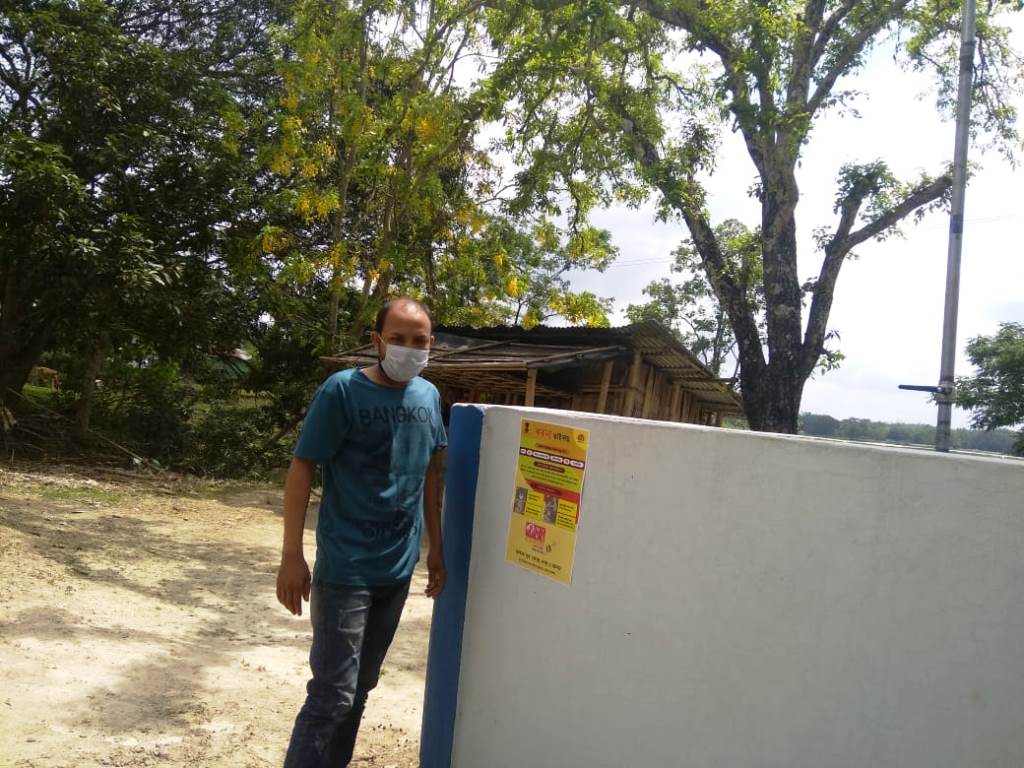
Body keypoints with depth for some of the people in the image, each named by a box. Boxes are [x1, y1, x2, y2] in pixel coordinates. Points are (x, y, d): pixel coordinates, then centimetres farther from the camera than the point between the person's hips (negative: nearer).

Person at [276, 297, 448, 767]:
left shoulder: (429, 396, 3)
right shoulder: (343, 391, -13)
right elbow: (301, 469, -12)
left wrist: (435, 548, 12)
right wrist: (292, 556, -15)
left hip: (398, 566, 6)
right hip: (346, 568, -5)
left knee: (361, 685, 18)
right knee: (333, 691, -3)